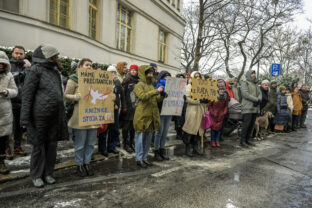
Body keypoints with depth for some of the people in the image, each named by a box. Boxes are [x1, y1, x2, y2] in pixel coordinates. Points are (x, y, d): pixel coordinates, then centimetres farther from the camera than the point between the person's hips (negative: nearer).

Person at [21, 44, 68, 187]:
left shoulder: (55, 71, 13)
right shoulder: (36, 69, -6)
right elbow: (27, 95, -10)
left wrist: (63, 113, 13)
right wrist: (25, 118, -14)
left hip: (55, 116, 6)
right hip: (40, 116, -6)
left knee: (52, 145, 10)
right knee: (39, 145, 5)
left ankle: (48, 173, 24)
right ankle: (36, 175, 21)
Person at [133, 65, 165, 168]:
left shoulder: (151, 85, 18)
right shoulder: (139, 85, -5)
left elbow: (156, 99, 19)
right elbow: (142, 96, -22)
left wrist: (162, 95, 0)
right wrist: (156, 91, -20)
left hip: (151, 115, 7)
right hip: (142, 115, -7)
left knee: (148, 138, 11)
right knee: (140, 137, 0)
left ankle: (145, 157, 22)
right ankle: (139, 159, 9)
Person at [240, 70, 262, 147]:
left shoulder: (255, 85, 23)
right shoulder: (244, 83, 0)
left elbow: (260, 94, 13)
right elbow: (245, 94, -14)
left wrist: (259, 100, -9)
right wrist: (256, 100, -13)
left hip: (255, 108, 7)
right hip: (247, 108, -7)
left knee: (252, 125, 6)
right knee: (246, 124, -10)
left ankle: (248, 140, 13)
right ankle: (242, 141, -4)